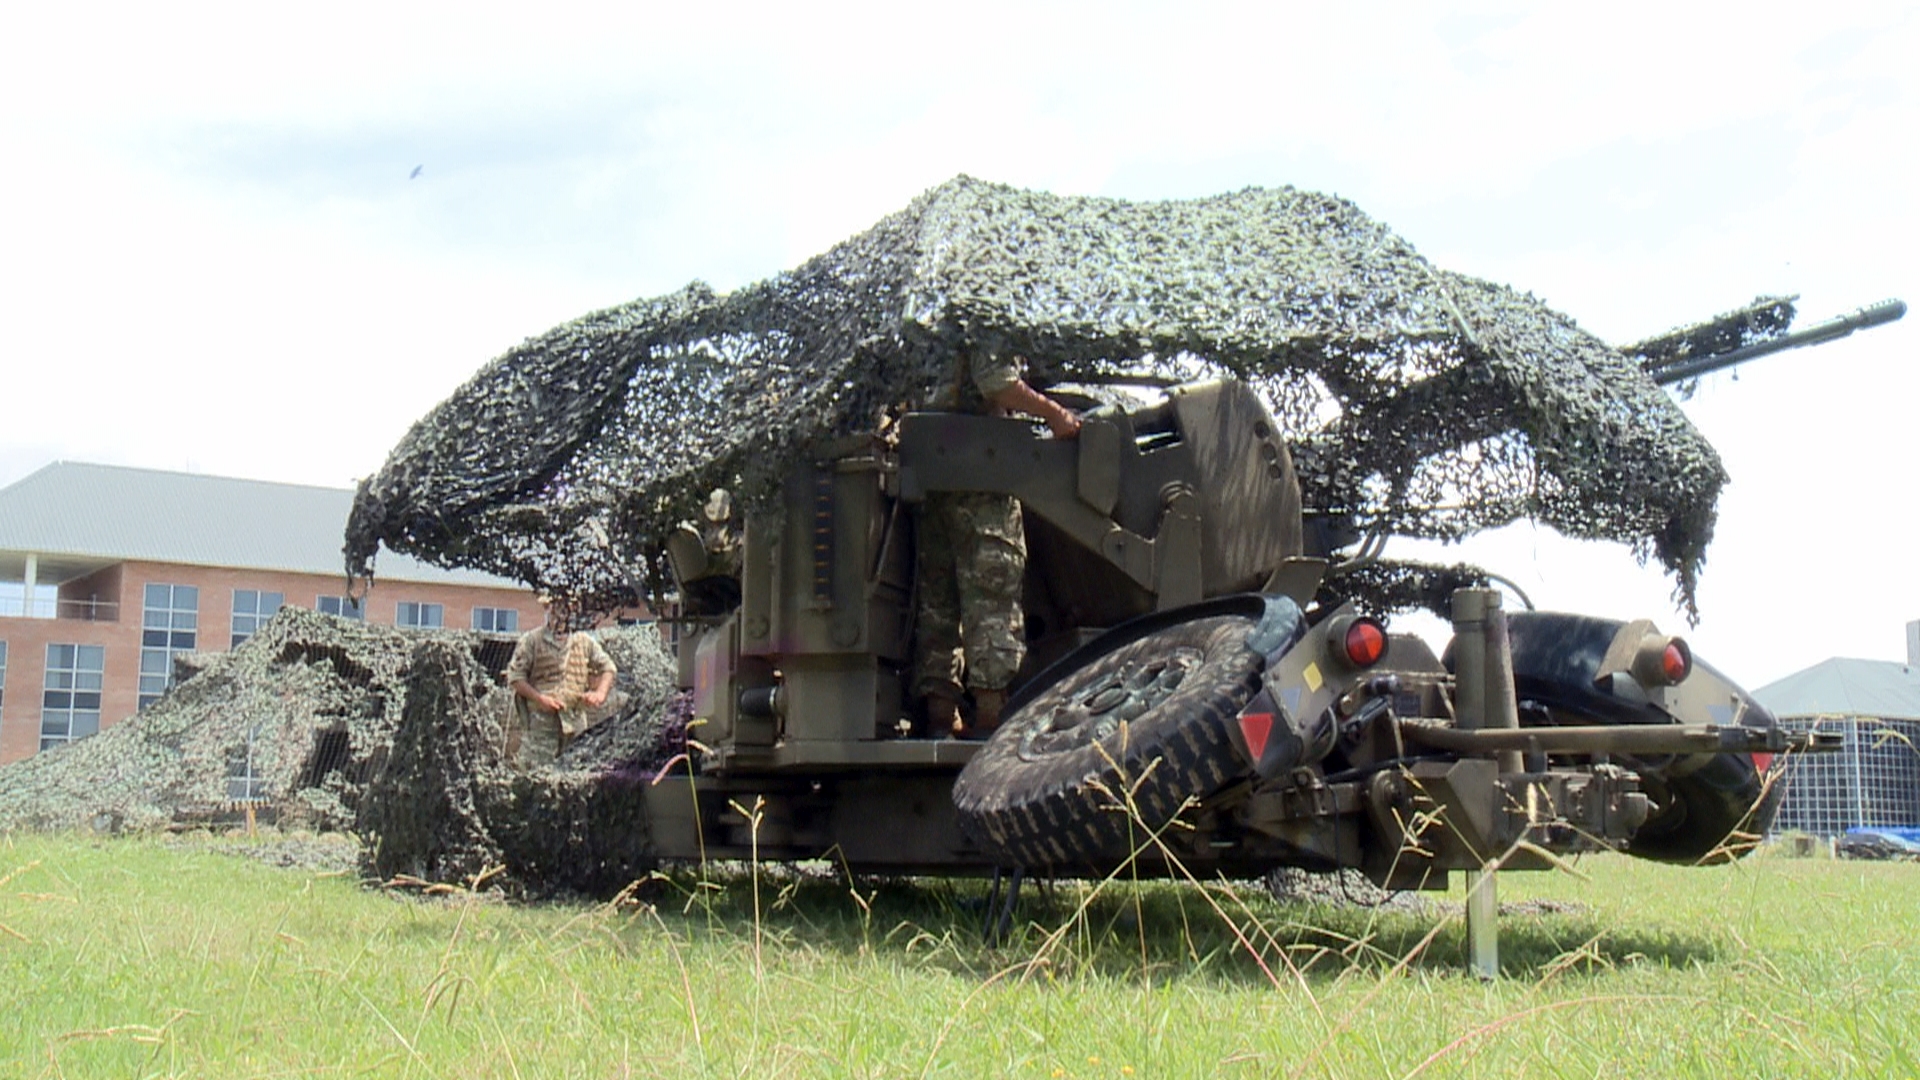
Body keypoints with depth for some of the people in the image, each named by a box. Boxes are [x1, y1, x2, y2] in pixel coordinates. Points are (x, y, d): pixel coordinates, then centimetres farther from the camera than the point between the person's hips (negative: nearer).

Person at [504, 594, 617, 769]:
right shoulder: (531, 640, 0)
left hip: (575, 720, 4)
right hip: (540, 719, -3)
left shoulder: (584, 641, 10)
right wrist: (539, 698, -13)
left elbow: (607, 667, 18)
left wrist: (600, 692, -1)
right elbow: (515, 675, -2)